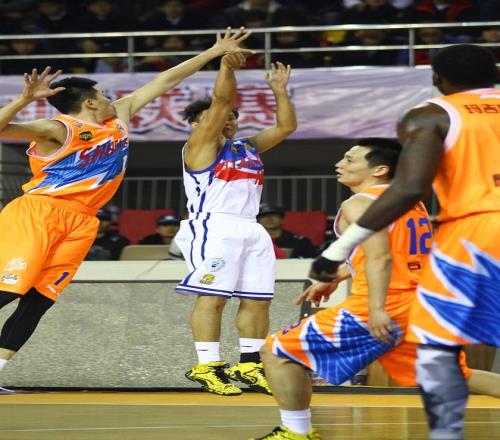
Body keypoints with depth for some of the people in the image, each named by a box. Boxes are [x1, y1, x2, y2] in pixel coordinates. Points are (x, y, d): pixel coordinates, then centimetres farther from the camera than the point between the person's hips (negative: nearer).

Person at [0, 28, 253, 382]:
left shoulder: (119, 118, 15)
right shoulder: (58, 129, -7)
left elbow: (164, 82, 19)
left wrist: (215, 52, 20)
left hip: (79, 222, 7)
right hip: (40, 212, -7)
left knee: (39, 301, 0)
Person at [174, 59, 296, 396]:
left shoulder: (249, 148, 23)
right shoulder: (202, 145, 3)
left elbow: (286, 126, 22)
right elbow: (221, 100, -9)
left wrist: (280, 90, 17)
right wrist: (227, 66, -18)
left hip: (252, 229, 8)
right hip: (215, 228, -8)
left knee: (258, 299, 5)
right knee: (212, 297, -12)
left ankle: (249, 365, 12)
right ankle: (207, 367, -12)